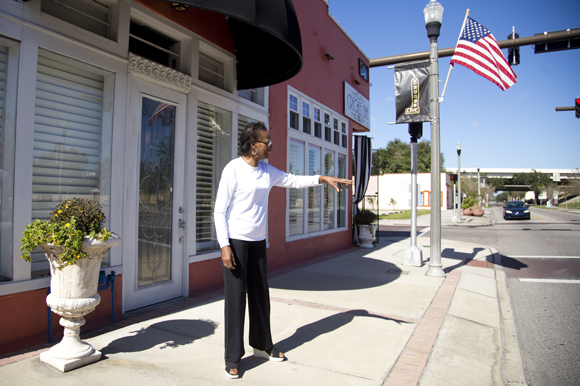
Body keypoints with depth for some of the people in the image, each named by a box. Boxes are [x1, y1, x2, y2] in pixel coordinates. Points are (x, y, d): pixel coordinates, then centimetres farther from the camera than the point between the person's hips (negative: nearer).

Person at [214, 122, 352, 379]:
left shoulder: (267, 171, 8)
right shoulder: (233, 169, -11)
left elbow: (293, 180, 17)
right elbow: (219, 211, -12)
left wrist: (323, 179, 5)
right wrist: (224, 246, -17)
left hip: (258, 242, 7)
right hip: (235, 241, -6)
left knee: (260, 295, 14)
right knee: (235, 297, -2)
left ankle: (262, 345, 32)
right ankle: (233, 358, 13)